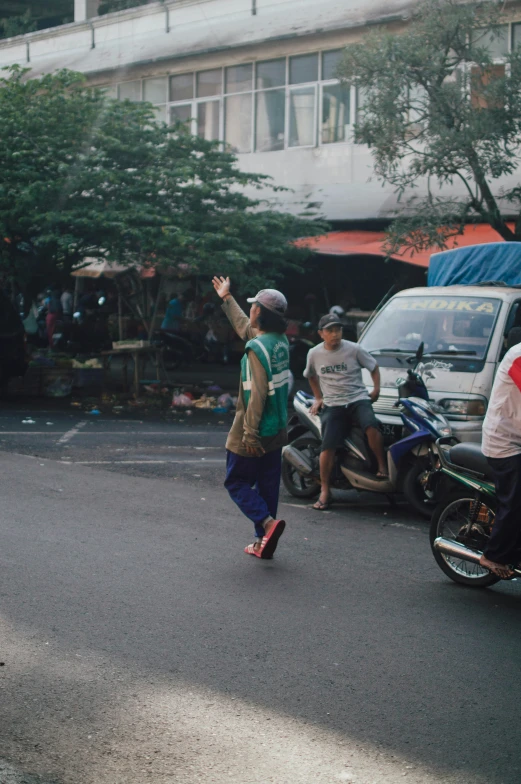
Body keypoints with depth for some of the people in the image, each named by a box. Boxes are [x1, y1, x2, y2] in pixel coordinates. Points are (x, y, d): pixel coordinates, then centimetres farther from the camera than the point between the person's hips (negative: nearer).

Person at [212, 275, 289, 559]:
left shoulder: (257, 348, -21)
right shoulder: (280, 341, 6)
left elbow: (257, 394, -26)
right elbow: (244, 326, 25)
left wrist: (250, 433, -25)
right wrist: (226, 298, 37)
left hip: (255, 433, -8)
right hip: (277, 431, 8)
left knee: (237, 482, 5)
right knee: (267, 485, 13)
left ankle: (267, 522, -14)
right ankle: (263, 542, 18)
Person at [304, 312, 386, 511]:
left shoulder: (353, 349, -1)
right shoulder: (315, 354, 6)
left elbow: (374, 367, 12)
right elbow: (311, 376, 26)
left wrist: (376, 390, 3)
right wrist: (318, 398, 20)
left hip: (358, 399, -1)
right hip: (333, 405, 2)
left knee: (371, 426, -33)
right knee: (327, 447, -15)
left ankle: (383, 467, -15)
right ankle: (325, 491, -2)